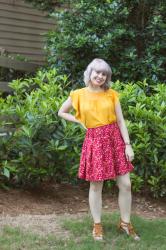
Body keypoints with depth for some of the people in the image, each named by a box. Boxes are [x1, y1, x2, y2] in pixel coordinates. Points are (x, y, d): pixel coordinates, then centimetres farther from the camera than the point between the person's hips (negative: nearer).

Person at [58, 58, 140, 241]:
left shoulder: (112, 94, 2)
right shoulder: (78, 95, 0)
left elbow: (120, 121, 2)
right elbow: (61, 112, 14)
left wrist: (128, 145, -4)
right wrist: (80, 121, 2)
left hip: (115, 139, 2)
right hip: (94, 141, -2)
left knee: (125, 184, 2)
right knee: (96, 186, 4)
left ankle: (125, 223, 19)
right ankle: (97, 225, 20)